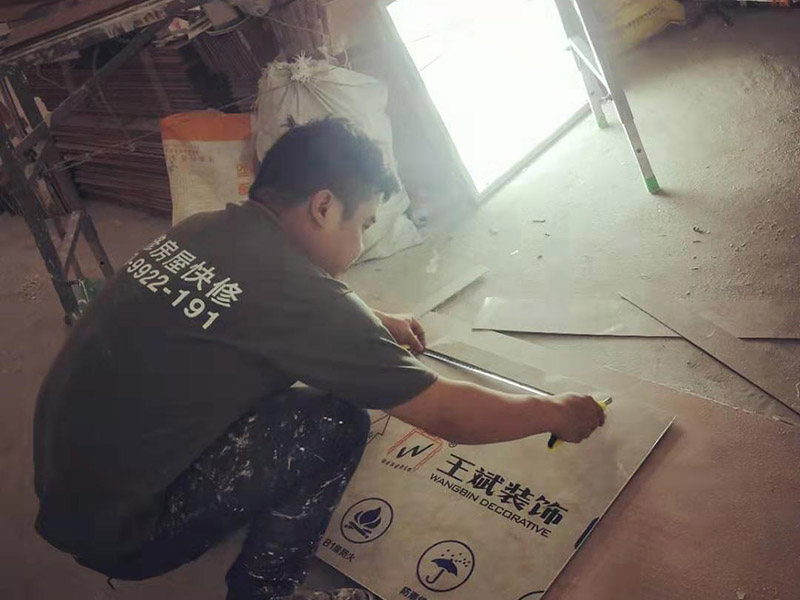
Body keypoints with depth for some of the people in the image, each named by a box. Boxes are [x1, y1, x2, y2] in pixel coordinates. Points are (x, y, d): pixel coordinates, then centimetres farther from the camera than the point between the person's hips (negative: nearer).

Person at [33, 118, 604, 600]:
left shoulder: (203, 230, -2)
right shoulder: (298, 294, -26)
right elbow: (449, 415, -16)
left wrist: (375, 323, 27)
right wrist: (558, 413, 1)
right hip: (120, 536, -8)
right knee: (334, 421, -14)